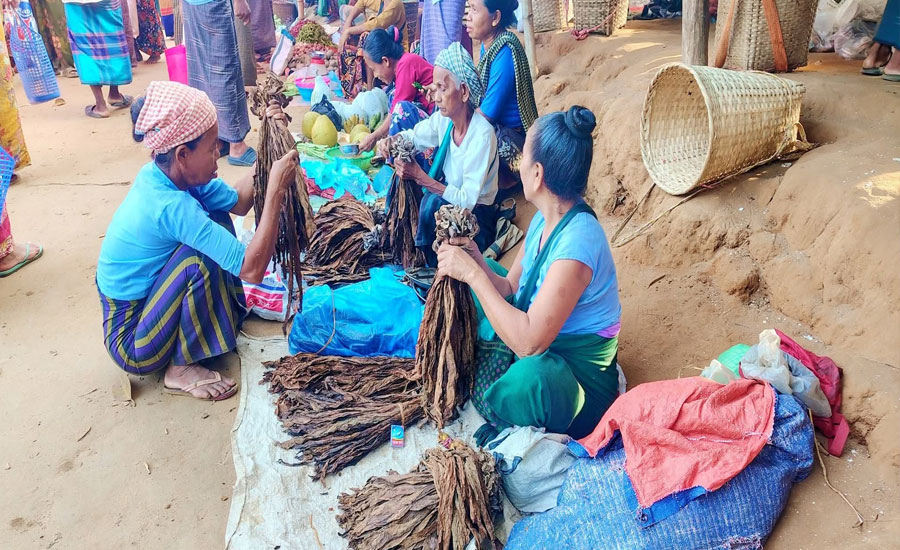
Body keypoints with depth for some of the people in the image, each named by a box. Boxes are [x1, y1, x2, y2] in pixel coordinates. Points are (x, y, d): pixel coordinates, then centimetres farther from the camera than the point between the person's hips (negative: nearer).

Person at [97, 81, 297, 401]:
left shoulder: (162, 175, -7)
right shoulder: (171, 206, -33)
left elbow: (238, 202, 3)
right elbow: (252, 269, -35)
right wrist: (276, 189, -32)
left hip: (141, 302, 8)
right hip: (131, 344, -8)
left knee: (215, 219, 3)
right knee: (201, 256, -28)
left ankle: (226, 316, 15)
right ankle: (181, 369, -10)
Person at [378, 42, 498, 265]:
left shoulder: (482, 135, -27)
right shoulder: (444, 119, -8)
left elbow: (467, 201, -29)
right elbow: (413, 136, 11)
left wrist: (421, 177, -34)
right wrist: (391, 141, -11)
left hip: (476, 215, -7)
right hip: (448, 197, 8)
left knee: (433, 202, -33)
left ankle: (427, 261, -8)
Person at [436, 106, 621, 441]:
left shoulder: (577, 240, -31)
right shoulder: (545, 219, -3)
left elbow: (529, 342, -36)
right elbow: (510, 289, 3)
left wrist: (473, 274, -29)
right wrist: (475, 262, -16)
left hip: (577, 385, -8)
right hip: (541, 343, 8)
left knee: (527, 380, -43)